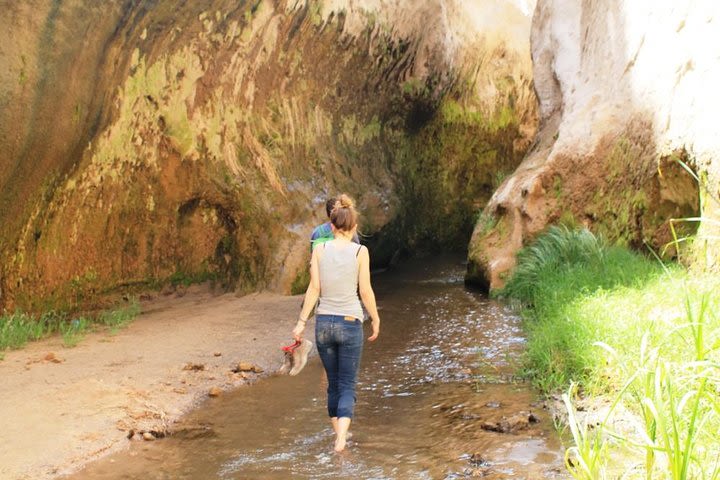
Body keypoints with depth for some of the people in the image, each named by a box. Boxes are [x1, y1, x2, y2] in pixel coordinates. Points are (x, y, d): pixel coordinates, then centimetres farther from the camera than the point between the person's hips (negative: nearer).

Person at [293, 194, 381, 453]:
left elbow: (314, 288, -3)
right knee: (347, 386, 5)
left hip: (324, 323, 2)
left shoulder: (319, 249, -1)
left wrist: (301, 322, 2)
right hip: (350, 324, -2)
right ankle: (341, 439, -14)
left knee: (333, 384, 18)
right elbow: (365, 292, -5)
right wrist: (376, 320, 9)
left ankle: (339, 436, 26)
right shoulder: (360, 251, -6)